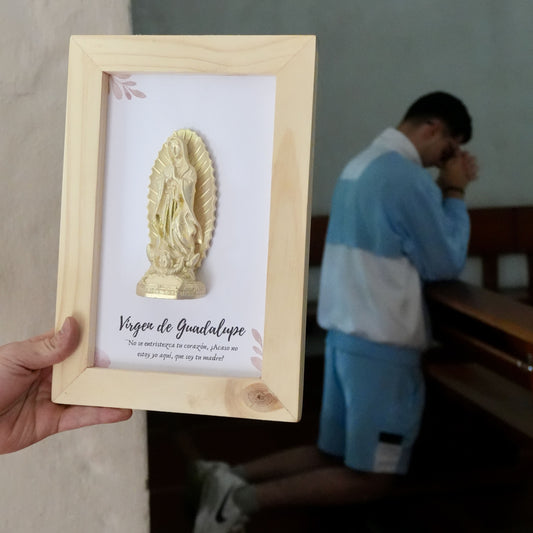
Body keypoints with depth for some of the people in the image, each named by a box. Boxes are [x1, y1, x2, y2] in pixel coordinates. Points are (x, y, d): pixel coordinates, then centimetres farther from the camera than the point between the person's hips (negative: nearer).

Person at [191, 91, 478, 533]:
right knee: (373, 477, 4)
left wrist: (445, 191, 16)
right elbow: (445, 263, -7)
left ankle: (233, 476, 8)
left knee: (336, 456, 18)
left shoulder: (364, 163, 13)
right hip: (383, 343, -9)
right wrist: (454, 193, 1)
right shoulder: (406, 176, -17)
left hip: (345, 333, 9)